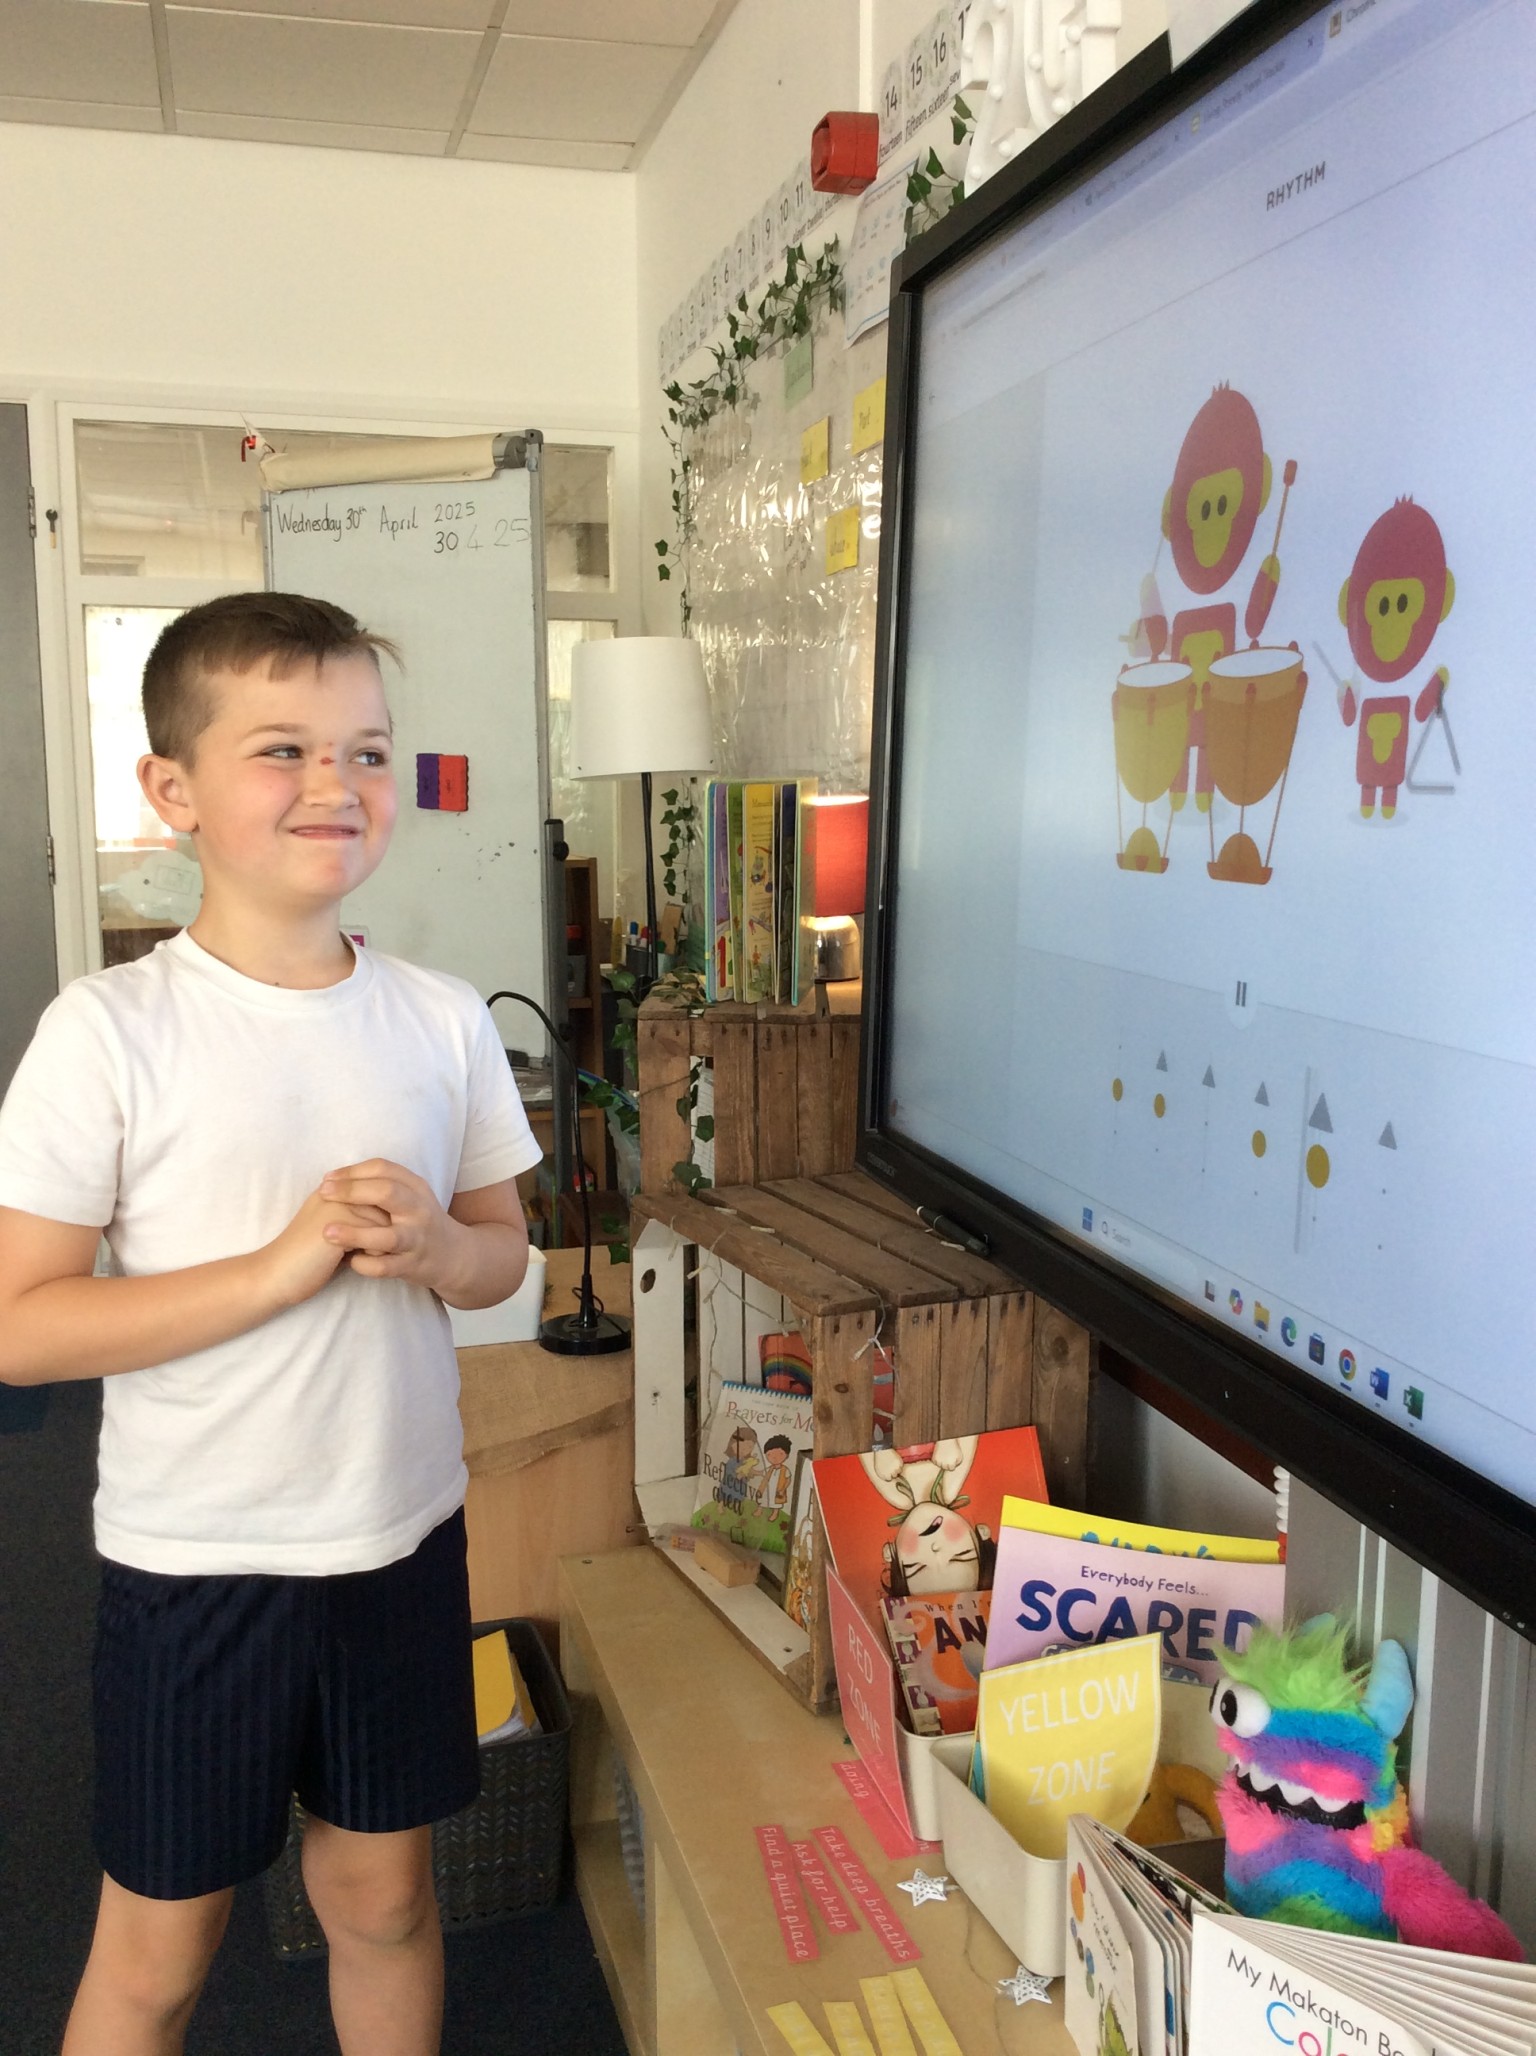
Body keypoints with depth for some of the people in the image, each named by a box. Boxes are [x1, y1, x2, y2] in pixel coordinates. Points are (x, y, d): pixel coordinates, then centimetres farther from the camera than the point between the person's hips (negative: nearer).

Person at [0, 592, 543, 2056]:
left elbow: (503, 1254, 8)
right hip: (195, 1563, -3)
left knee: (385, 1898, 20)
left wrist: (434, 1246, -15)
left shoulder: (442, 1019, -2)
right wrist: (283, 1265, -23)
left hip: (403, 1539, 4)